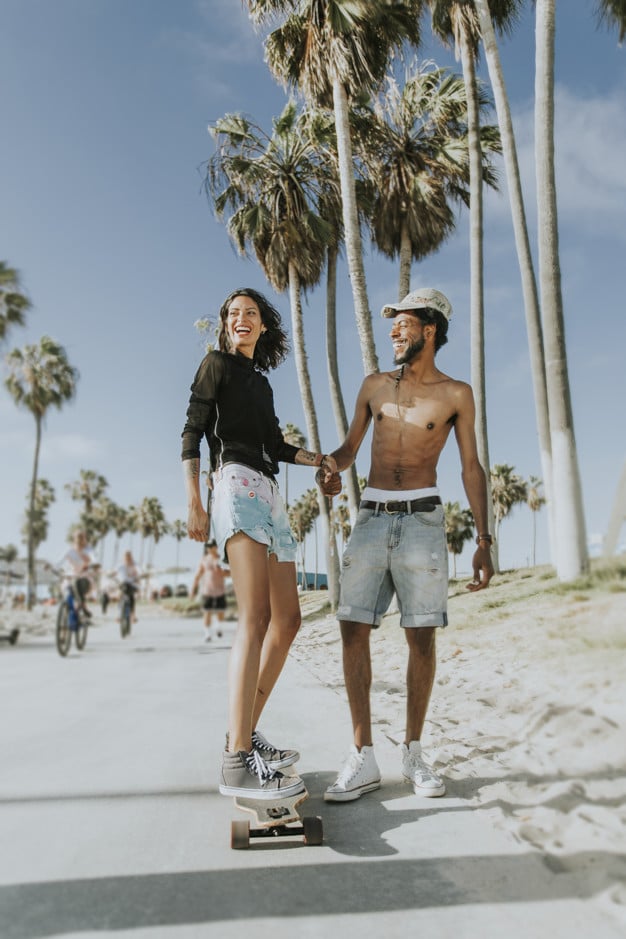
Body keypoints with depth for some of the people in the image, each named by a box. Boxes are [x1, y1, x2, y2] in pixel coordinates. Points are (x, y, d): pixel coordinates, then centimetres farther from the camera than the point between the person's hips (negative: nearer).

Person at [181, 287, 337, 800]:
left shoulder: (262, 382, 28)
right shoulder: (217, 364, 8)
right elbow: (192, 433, -1)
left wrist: (319, 459, 11)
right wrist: (194, 502, -12)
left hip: (269, 494, 8)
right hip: (237, 484, -8)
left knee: (288, 618, 3)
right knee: (256, 616, -20)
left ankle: (246, 732, 12)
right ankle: (238, 761, -21)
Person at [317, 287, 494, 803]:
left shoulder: (455, 394, 5)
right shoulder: (375, 385, 13)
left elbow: (472, 467, 5)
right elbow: (350, 446, 18)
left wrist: (483, 541, -1)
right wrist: (330, 468, -7)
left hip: (422, 519, -2)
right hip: (371, 518, 3)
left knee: (422, 638, 0)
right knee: (354, 631, -5)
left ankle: (414, 751, 17)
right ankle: (364, 758, 4)